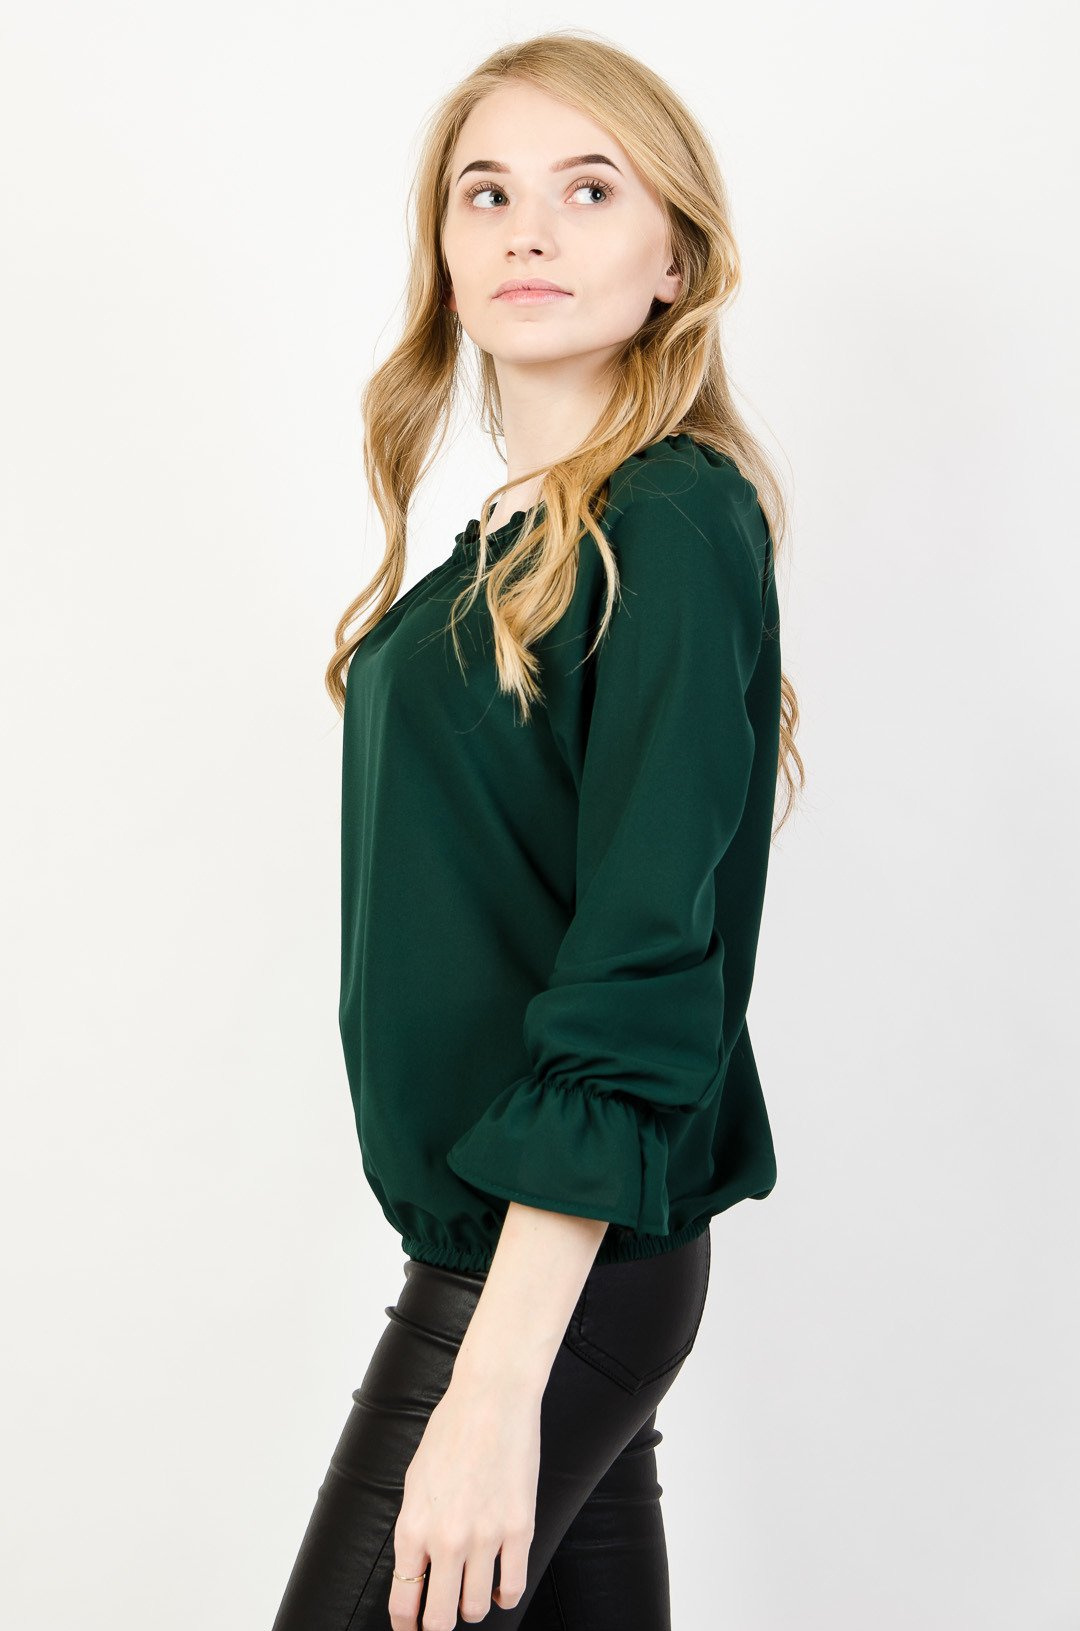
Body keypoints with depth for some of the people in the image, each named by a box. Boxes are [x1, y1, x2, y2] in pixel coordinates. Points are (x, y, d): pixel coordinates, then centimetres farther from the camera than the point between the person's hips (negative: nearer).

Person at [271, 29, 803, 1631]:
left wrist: (495, 1383, -25)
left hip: (564, 1261, -8)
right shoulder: (506, 539, 11)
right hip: (493, 1235, 8)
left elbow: (643, 968, -22)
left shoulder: (675, 524, -15)